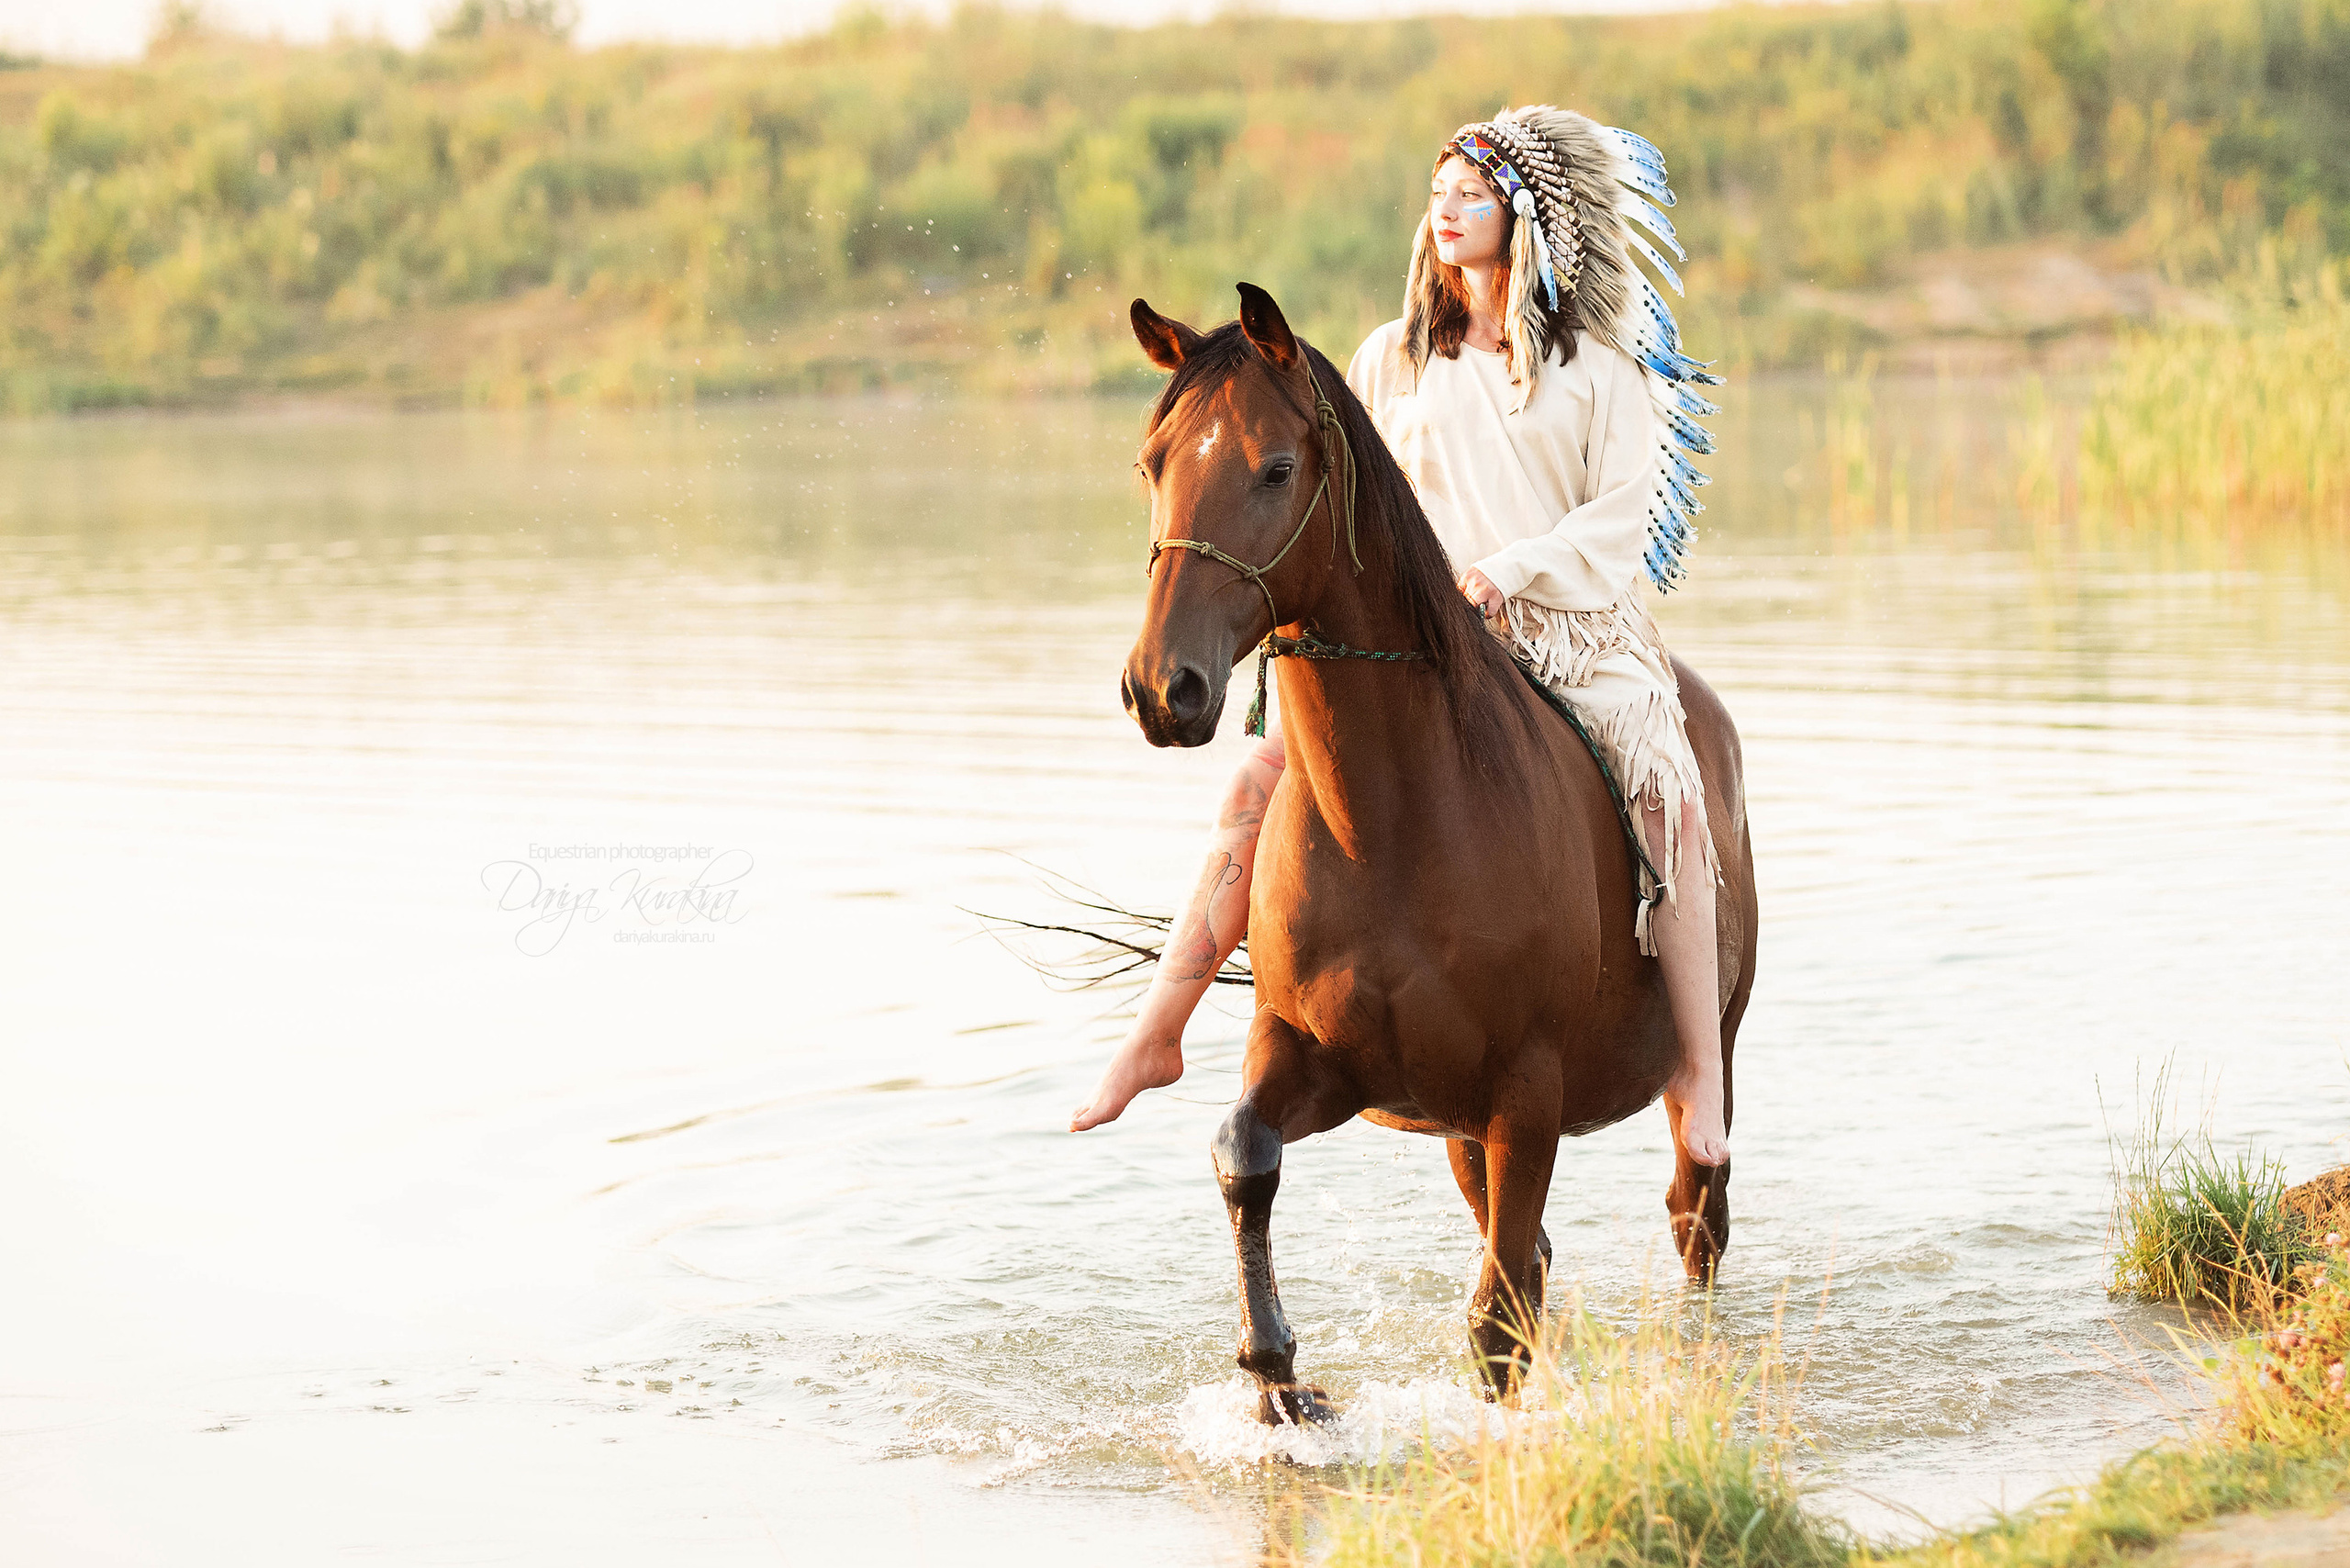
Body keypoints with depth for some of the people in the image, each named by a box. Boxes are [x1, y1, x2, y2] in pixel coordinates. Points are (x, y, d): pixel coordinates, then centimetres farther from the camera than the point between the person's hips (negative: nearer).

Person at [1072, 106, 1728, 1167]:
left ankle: (1700, 1087, -26)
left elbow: (1626, 511, -4)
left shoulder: (1598, 368, 6)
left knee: (1668, 797, -29)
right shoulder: (1392, 362, 14)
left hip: (1572, 634, -2)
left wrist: (1512, 568, -18)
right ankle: (1155, 1037, -11)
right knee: (1263, 781, -17)